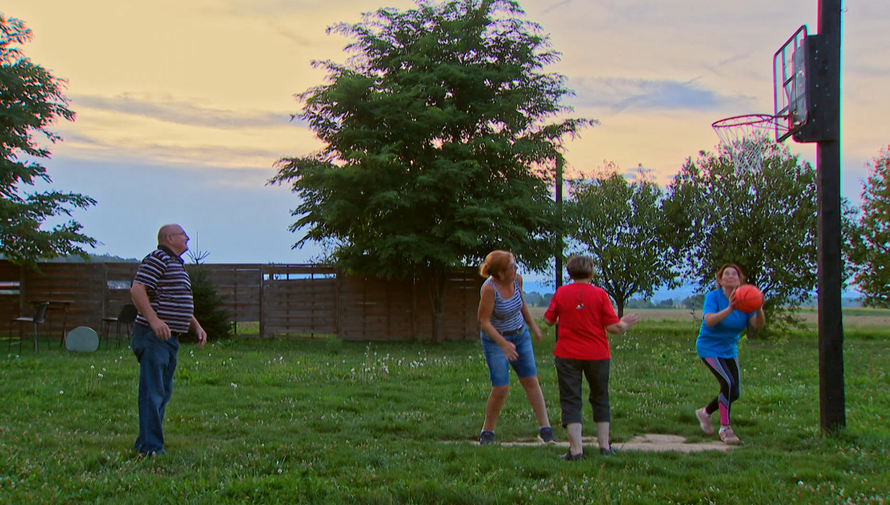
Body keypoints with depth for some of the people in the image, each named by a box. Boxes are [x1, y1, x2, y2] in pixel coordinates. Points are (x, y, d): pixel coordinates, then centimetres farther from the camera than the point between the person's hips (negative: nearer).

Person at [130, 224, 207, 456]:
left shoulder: (177, 264, 22)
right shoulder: (158, 259, -9)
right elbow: (137, 290, -21)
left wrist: (196, 326, 19)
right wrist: (154, 320, -29)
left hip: (170, 339, 10)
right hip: (154, 336, -10)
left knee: (164, 392, 14)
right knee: (153, 392, -10)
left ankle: (144, 444, 23)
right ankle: (151, 447, -9)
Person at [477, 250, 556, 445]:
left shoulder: (517, 279, -7)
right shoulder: (489, 288, -25)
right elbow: (484, 321, -21)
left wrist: (533, 325, 19)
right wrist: (503, 343, -28)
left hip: (520, 335, 6)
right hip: (495, 340, -6)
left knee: (531, 381, 3)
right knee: (501, 389, -8)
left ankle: (545, 428, 9)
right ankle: (487, 432, 11)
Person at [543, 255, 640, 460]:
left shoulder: (561, 292, -3)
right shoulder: (599, 293, -6)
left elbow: (549, 320, 4)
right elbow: (613, 326, -9)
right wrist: (625, 325, 12)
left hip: (567, 355, 0)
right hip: (597, 354, 1)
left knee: (570, 400, 3)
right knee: (600, 399, 17)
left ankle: (576, 448, -4)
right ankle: (604, 445, 20)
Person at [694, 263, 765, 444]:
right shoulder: (713, 297, -17)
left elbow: (758, 324, -17)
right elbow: (709, 320, -35)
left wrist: (759, 309, -37)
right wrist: (729, 309, -49)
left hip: (730, 350, 6)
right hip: (709, 348, -6)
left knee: (735, 393, 6)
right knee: (729, 384, -22)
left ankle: (705, 412, 31)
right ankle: (725, 428, -8)